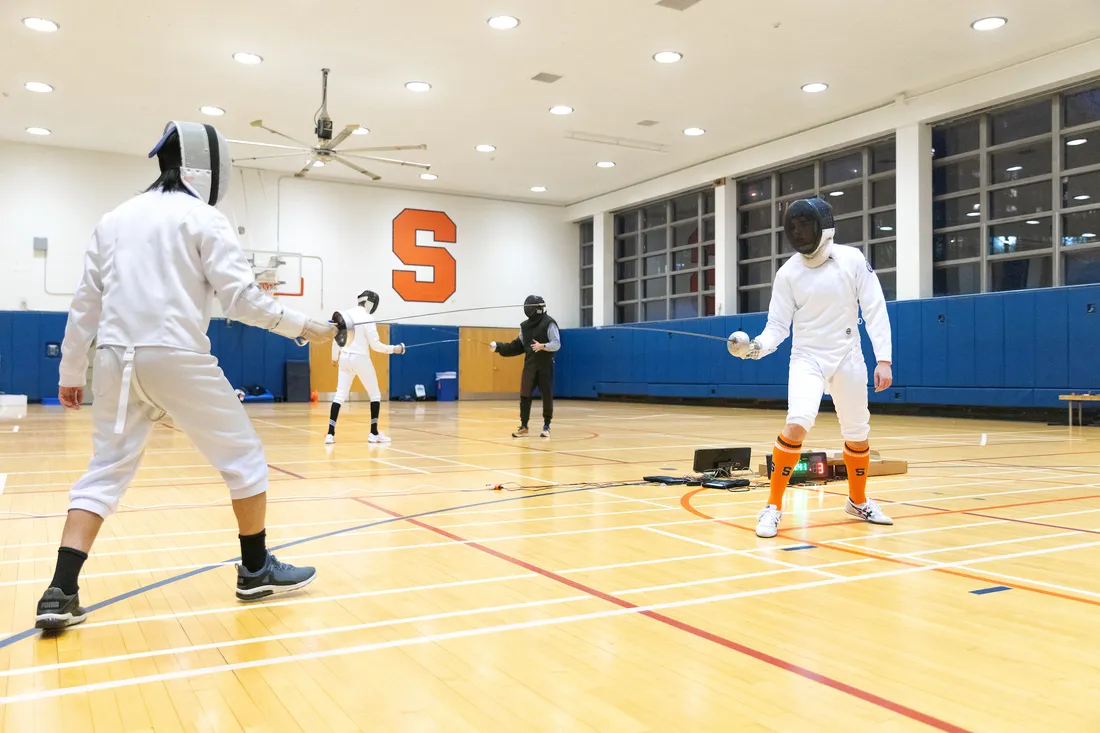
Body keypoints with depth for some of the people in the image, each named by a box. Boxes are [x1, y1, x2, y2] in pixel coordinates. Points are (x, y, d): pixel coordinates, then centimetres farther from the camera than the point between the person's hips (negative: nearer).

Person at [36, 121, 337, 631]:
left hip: (117, 359, 6)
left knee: (105, 474, 11)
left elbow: (85, 303, 15)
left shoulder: (115, 219, 15)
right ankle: (256, 570, 16)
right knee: (243, 457, 9)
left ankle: (61, 593, 0)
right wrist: (302, 327, -1)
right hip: (176, 358, -5)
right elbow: (240, 297, -10)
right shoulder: (203, 218, -2)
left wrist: (70, 371, 21)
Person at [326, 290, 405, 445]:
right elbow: (375, 345, -15)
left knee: (340, 396, 5)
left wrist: (334, 357, 22)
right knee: (375, 395, 9)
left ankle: (330, 434, -6)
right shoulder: (367, 319, -13)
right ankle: (374, 433, 7)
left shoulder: (345, 315, 5)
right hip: (360, 359, -5)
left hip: (345, 358, 6)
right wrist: (393, 349, -2)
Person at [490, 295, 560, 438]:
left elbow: (556, 344, -13)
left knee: (547, 396, 1)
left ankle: (546, 426, 14)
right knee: (524, 396, 2)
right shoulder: (525, 325, 8)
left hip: (545, 366, -5)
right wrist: (499, 347, 9)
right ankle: (524, 427, 10)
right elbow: (518, 346, 15)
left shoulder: (549, 323, -10)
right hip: (529, 366, 5)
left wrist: (543, 346, -29)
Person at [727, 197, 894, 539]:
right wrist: (757, 346, -26)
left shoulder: (853, 260, -8)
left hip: (848, 360, 2)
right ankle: (773, 507, -12)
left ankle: (858, 501, 38)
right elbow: (778, 325, -5)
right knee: (797, 425, -23)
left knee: (857, 434, 13)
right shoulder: (788, 272, -7)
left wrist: (883, 359, -12)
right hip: (807, 359, -2)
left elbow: (875, 312, -7)